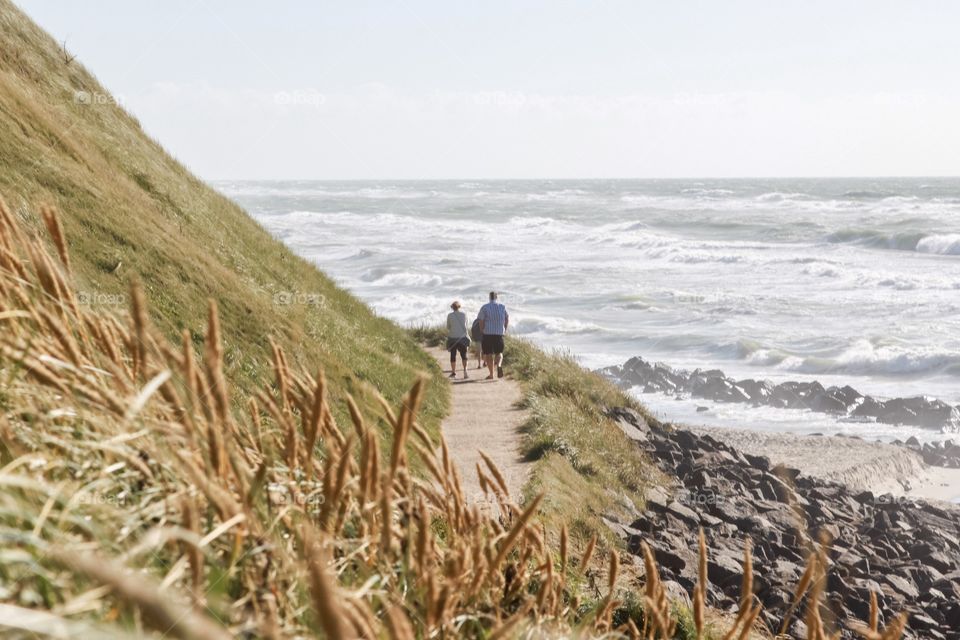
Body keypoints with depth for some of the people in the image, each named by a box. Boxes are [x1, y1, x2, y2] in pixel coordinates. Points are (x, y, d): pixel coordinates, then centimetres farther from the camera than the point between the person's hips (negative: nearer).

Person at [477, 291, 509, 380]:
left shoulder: (484, 307, -3)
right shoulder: (502, 307, 6)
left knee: (489, 354, 6)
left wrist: (482, 331, 6)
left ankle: (491, 374, 6)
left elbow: (481, 321, -7)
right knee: (499, 352, 9)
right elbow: (507, 318, 11)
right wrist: (505, 329, 19)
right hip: (499, 333, 2)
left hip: (488, 333, -2)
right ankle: (499, 365, -22)